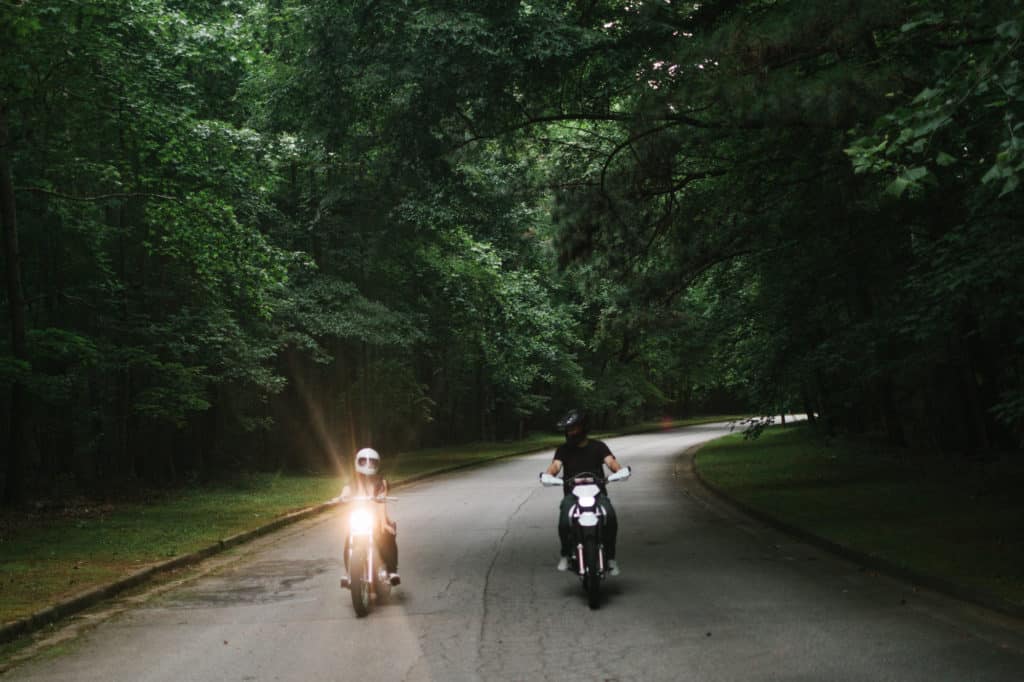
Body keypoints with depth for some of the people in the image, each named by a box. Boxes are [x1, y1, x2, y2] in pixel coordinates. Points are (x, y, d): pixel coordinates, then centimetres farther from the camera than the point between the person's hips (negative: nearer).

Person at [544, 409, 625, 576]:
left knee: (610, 518, -30)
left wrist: (619, 470, -29)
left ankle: (610, 557, -12)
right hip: (572, 494, 1)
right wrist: (549, 474, -28)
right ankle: (566, 555, -4)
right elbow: (556, 464, -4)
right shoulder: (563, 449, 13)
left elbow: (610, 461, -6)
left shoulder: (598, 446, 10)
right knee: (564, 522, -29)